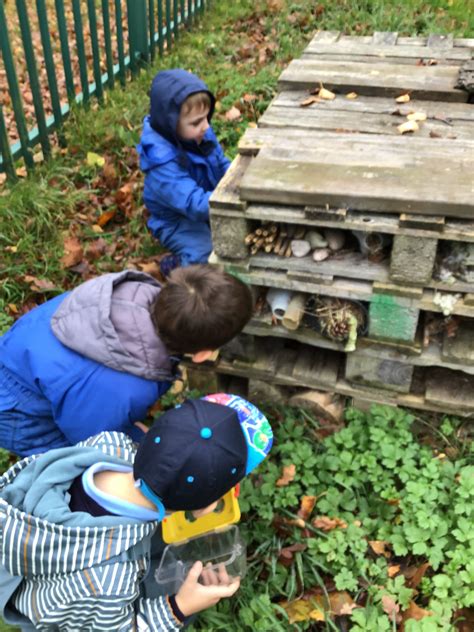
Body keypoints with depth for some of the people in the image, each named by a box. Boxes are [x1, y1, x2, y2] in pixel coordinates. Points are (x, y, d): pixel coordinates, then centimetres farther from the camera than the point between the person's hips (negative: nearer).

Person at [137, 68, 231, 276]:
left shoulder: (201, 133, -11)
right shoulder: (162, 162, -33)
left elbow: (221, 165, 4)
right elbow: (197, 206, -38)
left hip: (209, 206, 8)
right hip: (177, 223, -7)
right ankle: (177, 265, 2)